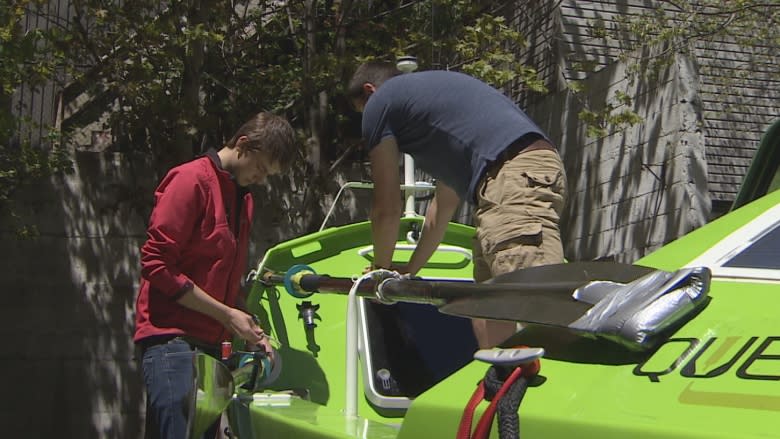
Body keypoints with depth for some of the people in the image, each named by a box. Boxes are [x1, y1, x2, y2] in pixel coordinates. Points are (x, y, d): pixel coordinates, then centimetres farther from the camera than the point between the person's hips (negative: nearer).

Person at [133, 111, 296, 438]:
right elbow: (156, 263, -12)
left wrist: (250, 331, 10)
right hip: (173, 338, -8)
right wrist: (226, 315, -12)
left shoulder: (243, 197, 20)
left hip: (213, 343, 8)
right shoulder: (192, 180, -6)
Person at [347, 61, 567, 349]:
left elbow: (386, 208, 14)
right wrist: (410, 269, 48)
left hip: (513, 177, -9)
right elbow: (445, 201, 41)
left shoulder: (379, 102, 12)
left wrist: (381, 268, 31)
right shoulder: (428, 91, 37)